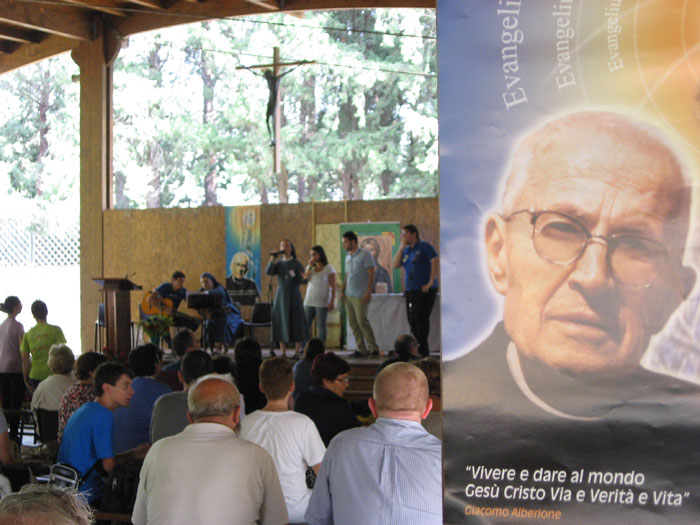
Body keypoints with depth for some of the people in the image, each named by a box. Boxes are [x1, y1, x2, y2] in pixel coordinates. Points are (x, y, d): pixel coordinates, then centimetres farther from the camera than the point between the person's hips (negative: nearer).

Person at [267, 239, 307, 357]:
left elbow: (300, 281, -3)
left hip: (293, 295, -3)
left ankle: (297, 352, 3)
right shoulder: (278, 263, 8)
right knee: (281, 324, 1)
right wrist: (272, 258, -15)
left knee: (296, 323, -3)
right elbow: (268, 272, -10)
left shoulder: (296, 264, -1)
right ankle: (283, 353, 7)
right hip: (281, 295, 3)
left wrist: (298, 276, -23)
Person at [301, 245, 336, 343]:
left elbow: (333, 287, -5)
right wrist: (310, 266, -9)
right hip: (309, 302, 5)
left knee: (321, 326, -3)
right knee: (305, 325, 2)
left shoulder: (329, 268, -2)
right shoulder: (310, 267, 13)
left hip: (322, 302, -5)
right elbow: (305, 278, -5)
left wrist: (332, 302, -11)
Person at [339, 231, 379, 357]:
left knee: (362, 321, -10)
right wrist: (342, 291, 12)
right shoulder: (348, 256, 17)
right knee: (353, 323, 5)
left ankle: (374, 348, -2)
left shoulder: (364, 254, -6)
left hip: (360, 295, -8)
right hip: (349, 295, 8)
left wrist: (368, 291, -17)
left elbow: (371, 274, -10)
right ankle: (361, 350, 9)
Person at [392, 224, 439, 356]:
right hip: (410, 290, 7)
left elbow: (436, 261, -15)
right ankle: (416, 348, 13)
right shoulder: (406, 250, 16)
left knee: (421, 318, -10)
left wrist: (431, 283, -18)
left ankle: (423, 349, -5)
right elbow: (396, 265, 7)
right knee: (412, 320, 7)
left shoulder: (424, 246, -5)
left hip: (424, 290, -7)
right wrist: (401, 247, -1)